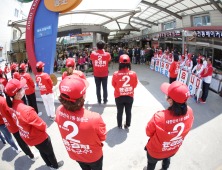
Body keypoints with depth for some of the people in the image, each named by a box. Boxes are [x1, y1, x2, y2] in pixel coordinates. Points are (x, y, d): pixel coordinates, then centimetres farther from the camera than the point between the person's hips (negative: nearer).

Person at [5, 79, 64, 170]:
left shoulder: (12, 106, -13)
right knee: (50, 153, 22)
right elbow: (42, 125, -29)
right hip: (39, 138, -7)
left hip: (26, 137, 7)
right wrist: (44, 127, -6)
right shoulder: (27, 110, -40)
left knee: (42, 151, 32)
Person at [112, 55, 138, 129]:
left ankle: (119, 125, 36)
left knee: (119, 112, 18)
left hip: (119, 97, 0)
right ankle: (127, 125, 38)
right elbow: (135, 85, -3)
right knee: (128, 111, 20)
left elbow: (113, 85, -4)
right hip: (129, 96, 1)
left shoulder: (115, 74, -20)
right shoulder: (133, 74, -18)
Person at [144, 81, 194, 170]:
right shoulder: (189, 112, -28)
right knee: (167, 159, 39)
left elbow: (149, 132, -23)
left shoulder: (159, 117, -44)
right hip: (174, 149, 5)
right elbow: (186, 129, -7)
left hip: (156, 153, -5)